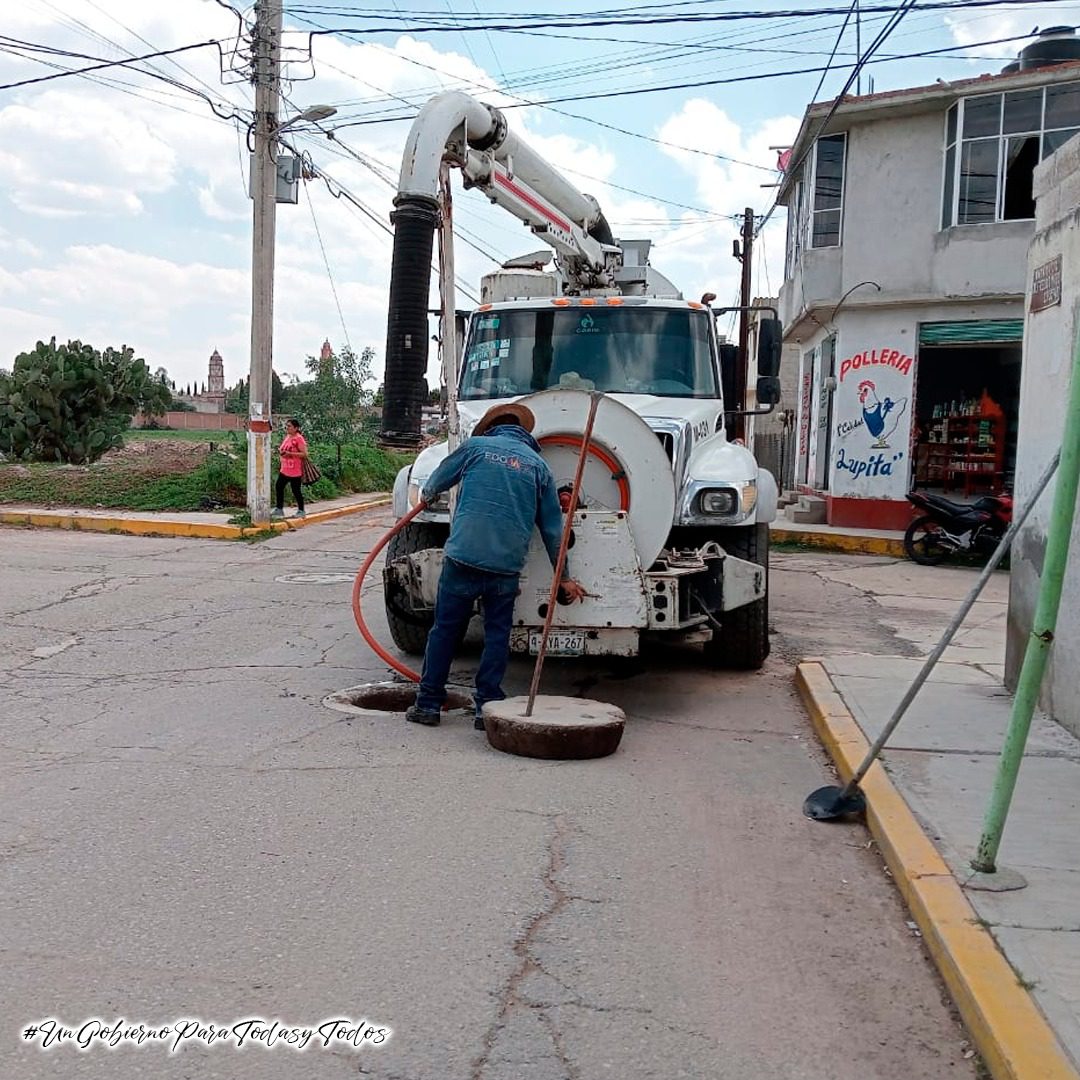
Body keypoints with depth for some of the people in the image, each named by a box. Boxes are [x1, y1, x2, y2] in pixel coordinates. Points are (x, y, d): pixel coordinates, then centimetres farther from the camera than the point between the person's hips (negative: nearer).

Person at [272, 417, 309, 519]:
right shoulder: (286, 437, 12)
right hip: (284, 469, 9)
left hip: (294, 471, -9)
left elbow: (304, 454, -21)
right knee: (279, 487, 9)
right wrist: (281, 452, 6)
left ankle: (301, 511, 16)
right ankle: (279, 509, 19)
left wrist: (289, 453, -24)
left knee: (296, 490, 1)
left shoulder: (298, 438, -15)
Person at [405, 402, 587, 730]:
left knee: (445, 629, 8)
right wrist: (564, 577, 22)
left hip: (463, 557, -1)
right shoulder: (538, 465, 13)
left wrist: (427, 494, 45)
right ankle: (488, 707, 11)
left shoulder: (475, 445, 7)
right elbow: (552, 527, 14)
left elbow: (439, 479, 20)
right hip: (507, 565, 1)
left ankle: (428, 703, 14)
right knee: (497, 635, 11)